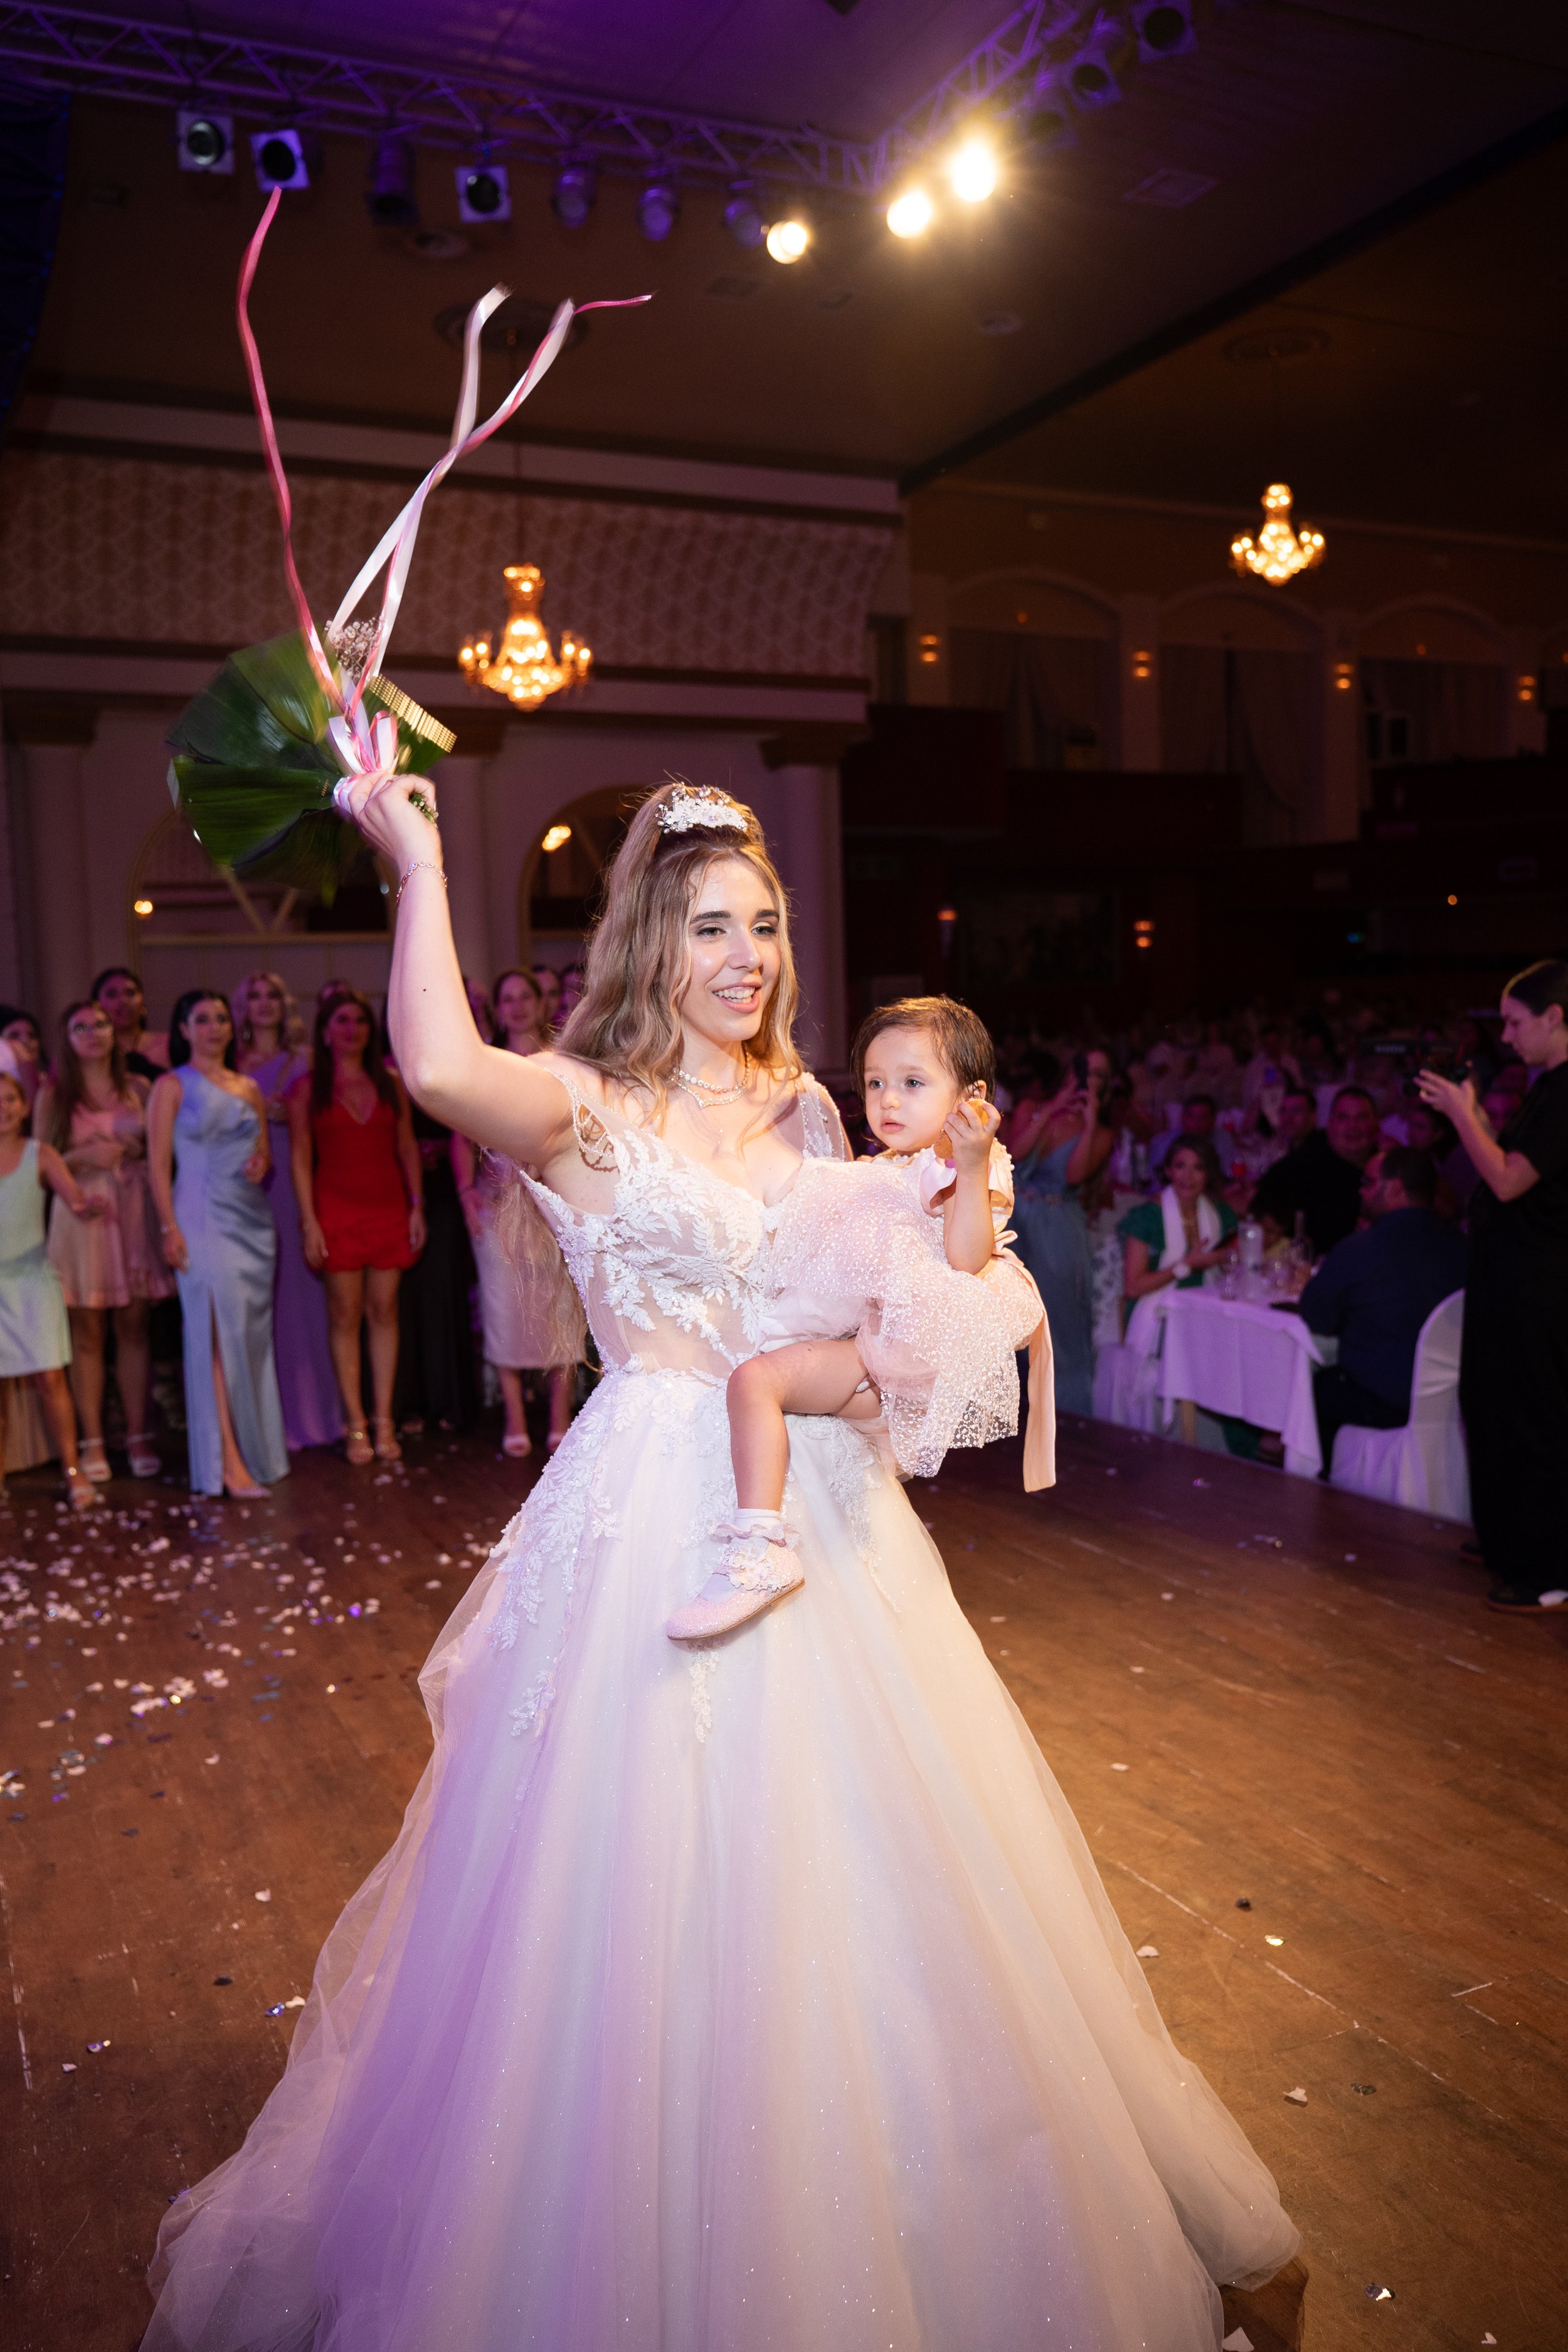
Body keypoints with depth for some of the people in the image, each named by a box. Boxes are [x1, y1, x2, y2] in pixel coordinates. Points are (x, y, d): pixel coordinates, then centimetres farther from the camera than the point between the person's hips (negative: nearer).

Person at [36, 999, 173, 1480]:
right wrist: (84, 1157, -12)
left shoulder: (138, 1089, 10)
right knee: (87, 1333, 0)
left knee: (134, 1328, 2)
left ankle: (138, 1436, 8)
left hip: (134, 1216, 2)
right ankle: (92, 1442, 6)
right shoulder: (53, 1095, 5)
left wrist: (143, 1145, -3)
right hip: (80, 1218, -1)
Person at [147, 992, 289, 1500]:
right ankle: (230, 1461, -11)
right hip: (203, 1220, -5)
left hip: (253, 1219, 5)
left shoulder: (248, 1088, 16)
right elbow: (159, 1162, -4)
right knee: (219, 1330, -11)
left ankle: (257, 1445, 16)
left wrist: (262, 1163, -3)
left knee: (253, 1333, 6)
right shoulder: (172, 1086, 2)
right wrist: (170, 1228, -13)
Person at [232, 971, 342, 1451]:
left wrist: (286, 1114, -9)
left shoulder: (303, 1060, 11)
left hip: (295, 1175, -1)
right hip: (250, 1182, 1)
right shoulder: (234, 1064, 12)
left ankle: (312, 1410, 7)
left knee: (301, 1290, -3)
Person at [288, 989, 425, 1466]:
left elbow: (408, 1148, 11)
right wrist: (309, 1220, -8)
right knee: (345, 1316, -1)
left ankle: (385, 1423, 7)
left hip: (389, 1208, 2)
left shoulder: (391, 1083, 10)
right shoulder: (307, 1088, 3)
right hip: (337, 1209, -2)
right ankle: (357, 1427, 5)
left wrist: (417, 1206, 4)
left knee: (384, 1311, 2)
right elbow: (301, 1158, -1)